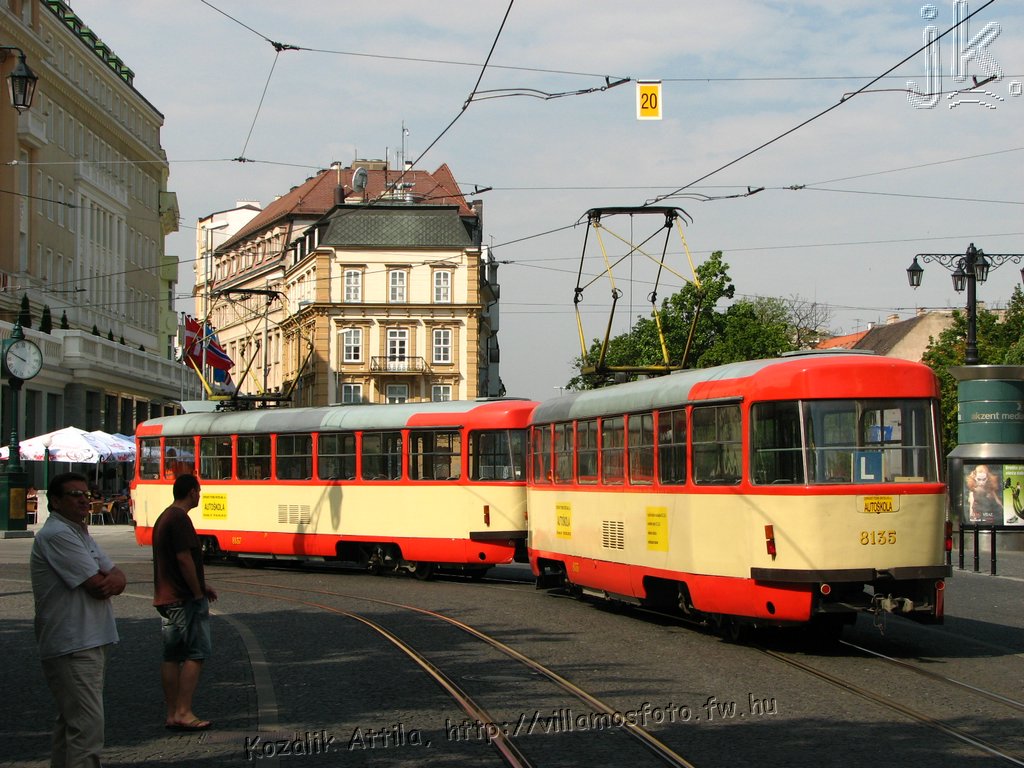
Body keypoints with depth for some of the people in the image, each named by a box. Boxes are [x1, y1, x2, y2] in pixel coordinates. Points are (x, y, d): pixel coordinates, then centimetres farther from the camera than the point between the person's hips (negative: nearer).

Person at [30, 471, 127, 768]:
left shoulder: (80, 533, 18)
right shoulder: (56, 535, -14)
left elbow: (116, 577, 11)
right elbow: (97, 586, -20)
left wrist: (113, 580, -13)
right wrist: (108, 580, 3)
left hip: (90, 643, 11)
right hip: (72, 647, -10)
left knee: (70, 719, 17)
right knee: (88, 724, -14)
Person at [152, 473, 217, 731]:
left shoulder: (163, 517, 17)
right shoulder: (180, 519, -15)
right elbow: (184, 558, -20)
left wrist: (201, 584, 23)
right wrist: (198, 592, -13)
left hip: (165, 598, 10)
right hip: (185, 598, -10)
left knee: (172, 656, 9)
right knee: (196, 654, -6)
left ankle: (172, 713, 11)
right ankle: (183, 712, -9)